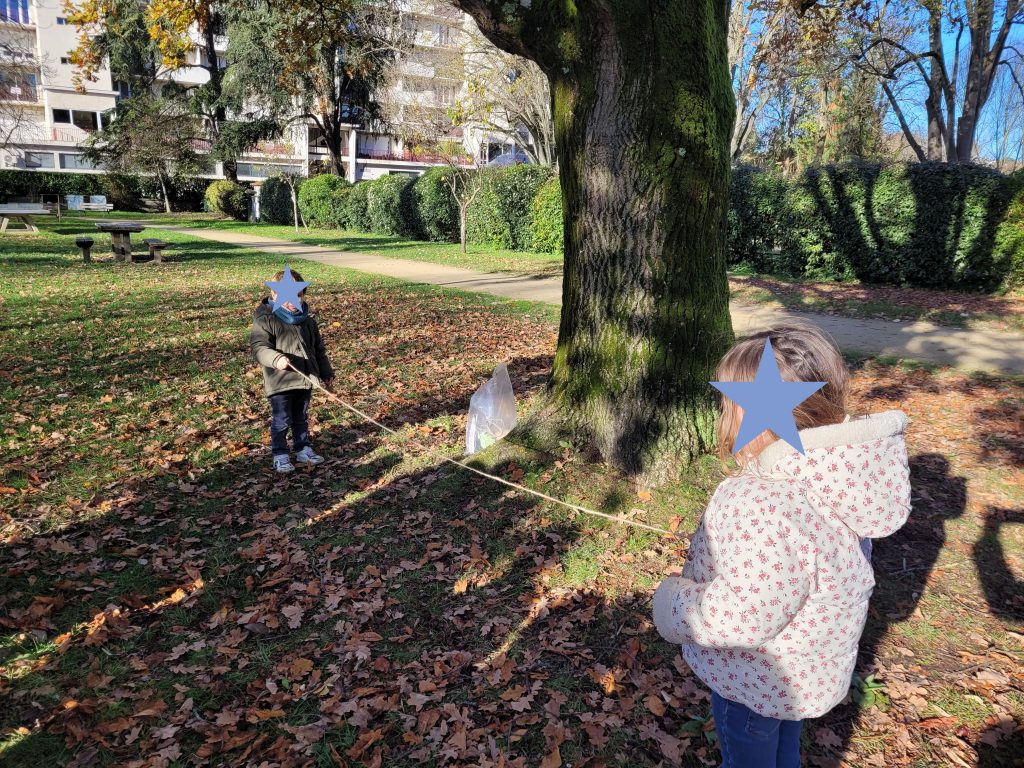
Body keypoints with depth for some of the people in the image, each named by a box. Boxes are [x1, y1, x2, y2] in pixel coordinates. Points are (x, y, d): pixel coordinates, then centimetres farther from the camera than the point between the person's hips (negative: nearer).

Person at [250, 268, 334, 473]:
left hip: (305, 380, 6)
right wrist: (276, 358, -37)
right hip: (280, 382, -5)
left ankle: (303, 449, 31)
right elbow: (259, 347, -19)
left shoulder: (307, 321, 8)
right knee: (281, 420, 2)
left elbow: (318, 350, 16)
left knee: (301, 418, 18)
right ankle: (280, 455, 16)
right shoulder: (266, 320, -11)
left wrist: (326, 373, 17)